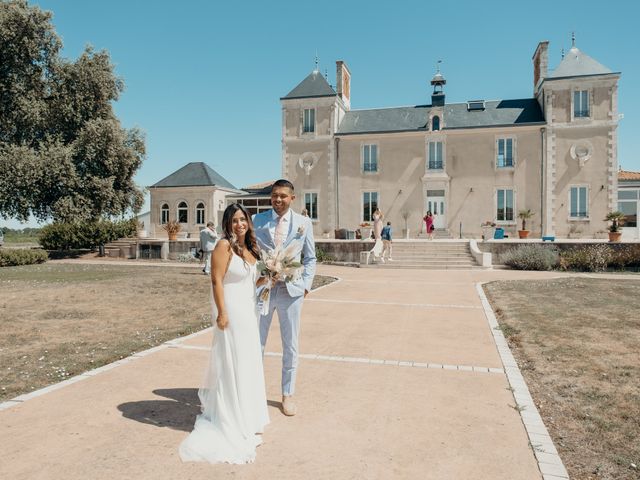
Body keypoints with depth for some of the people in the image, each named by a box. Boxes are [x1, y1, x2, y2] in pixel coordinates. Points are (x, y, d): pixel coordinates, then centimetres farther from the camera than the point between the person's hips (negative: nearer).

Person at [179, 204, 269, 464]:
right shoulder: (224, 245, -14)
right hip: (232, 311, -8)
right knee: (232, 364, 0)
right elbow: (216, 280, -18)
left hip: (249, 311, 8)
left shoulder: (250, 248, 10)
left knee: (248, 364, 17)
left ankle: (243, 416, 34)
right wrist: (221, 313, -21)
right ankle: (230, 422, 14)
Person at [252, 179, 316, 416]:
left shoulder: (304, 223, 3)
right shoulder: (257, 220, 1)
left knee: (290, 346, 10)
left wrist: (306, 285, -1)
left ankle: (287, 394, 26)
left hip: (291, 290, 1)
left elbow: (310, 258, 7)